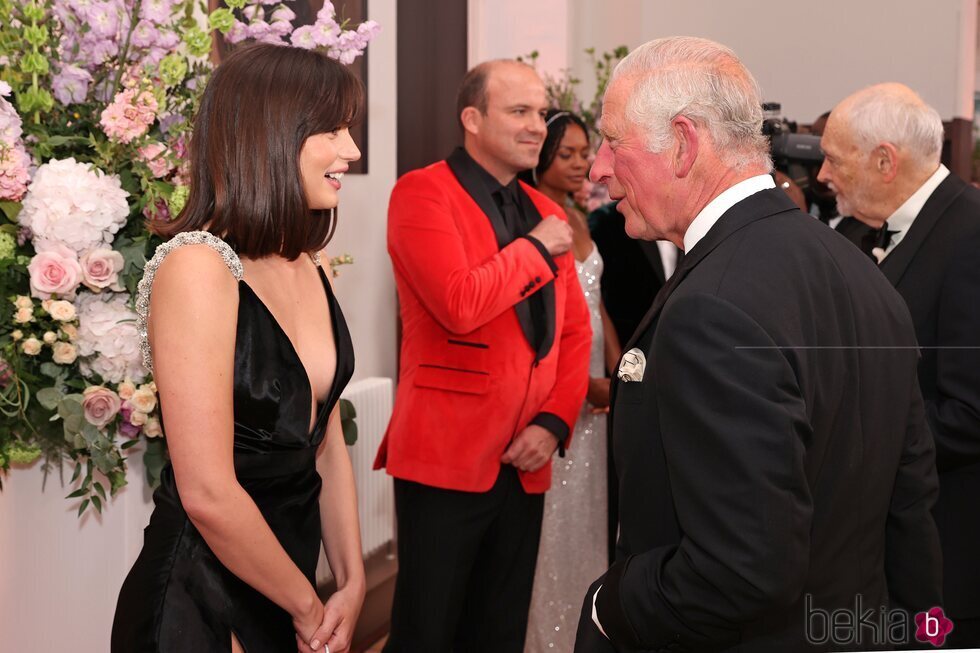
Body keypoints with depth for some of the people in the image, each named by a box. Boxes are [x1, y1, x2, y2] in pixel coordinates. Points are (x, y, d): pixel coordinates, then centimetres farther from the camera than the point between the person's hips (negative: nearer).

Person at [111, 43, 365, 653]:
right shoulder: (199, 265, -21)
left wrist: (351, 583, 1)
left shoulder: (306, 268, 4)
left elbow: (327, 443, 9)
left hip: (286, 581, 7)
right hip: (201, 602, -7)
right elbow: (209, 494, -23)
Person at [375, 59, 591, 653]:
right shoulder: (422, 193, -9)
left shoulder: (547, 213, 12)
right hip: (445, 456, -6)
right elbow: (460, 305, -23)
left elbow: (574, 333, 11)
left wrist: (554, 423, -3)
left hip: (525, 463, 6)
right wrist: (534, 247, -10)